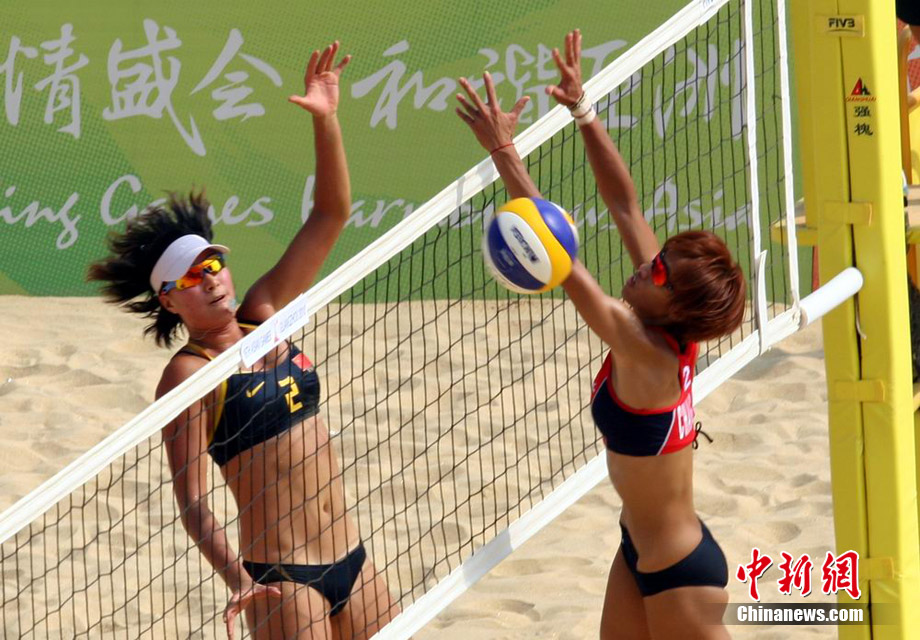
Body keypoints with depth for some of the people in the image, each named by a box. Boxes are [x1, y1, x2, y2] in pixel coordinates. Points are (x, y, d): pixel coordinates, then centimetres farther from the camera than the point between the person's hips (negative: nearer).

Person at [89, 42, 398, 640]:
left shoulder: (263, 318, 8)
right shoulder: (188, 374, -9)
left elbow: (331, 215, 7)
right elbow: (192, 501, -17)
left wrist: (326, 119, -5)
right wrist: (237, 578, -32)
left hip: (350, 561, 7)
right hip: (280, 578, -7)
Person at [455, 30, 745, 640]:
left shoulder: (646, 352, -29)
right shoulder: (667, 331, -8)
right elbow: (625, 205, -5)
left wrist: (504, 152, -35)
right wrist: (582, 109, -8)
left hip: (681, 573, -9)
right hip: (639, 551, 9)